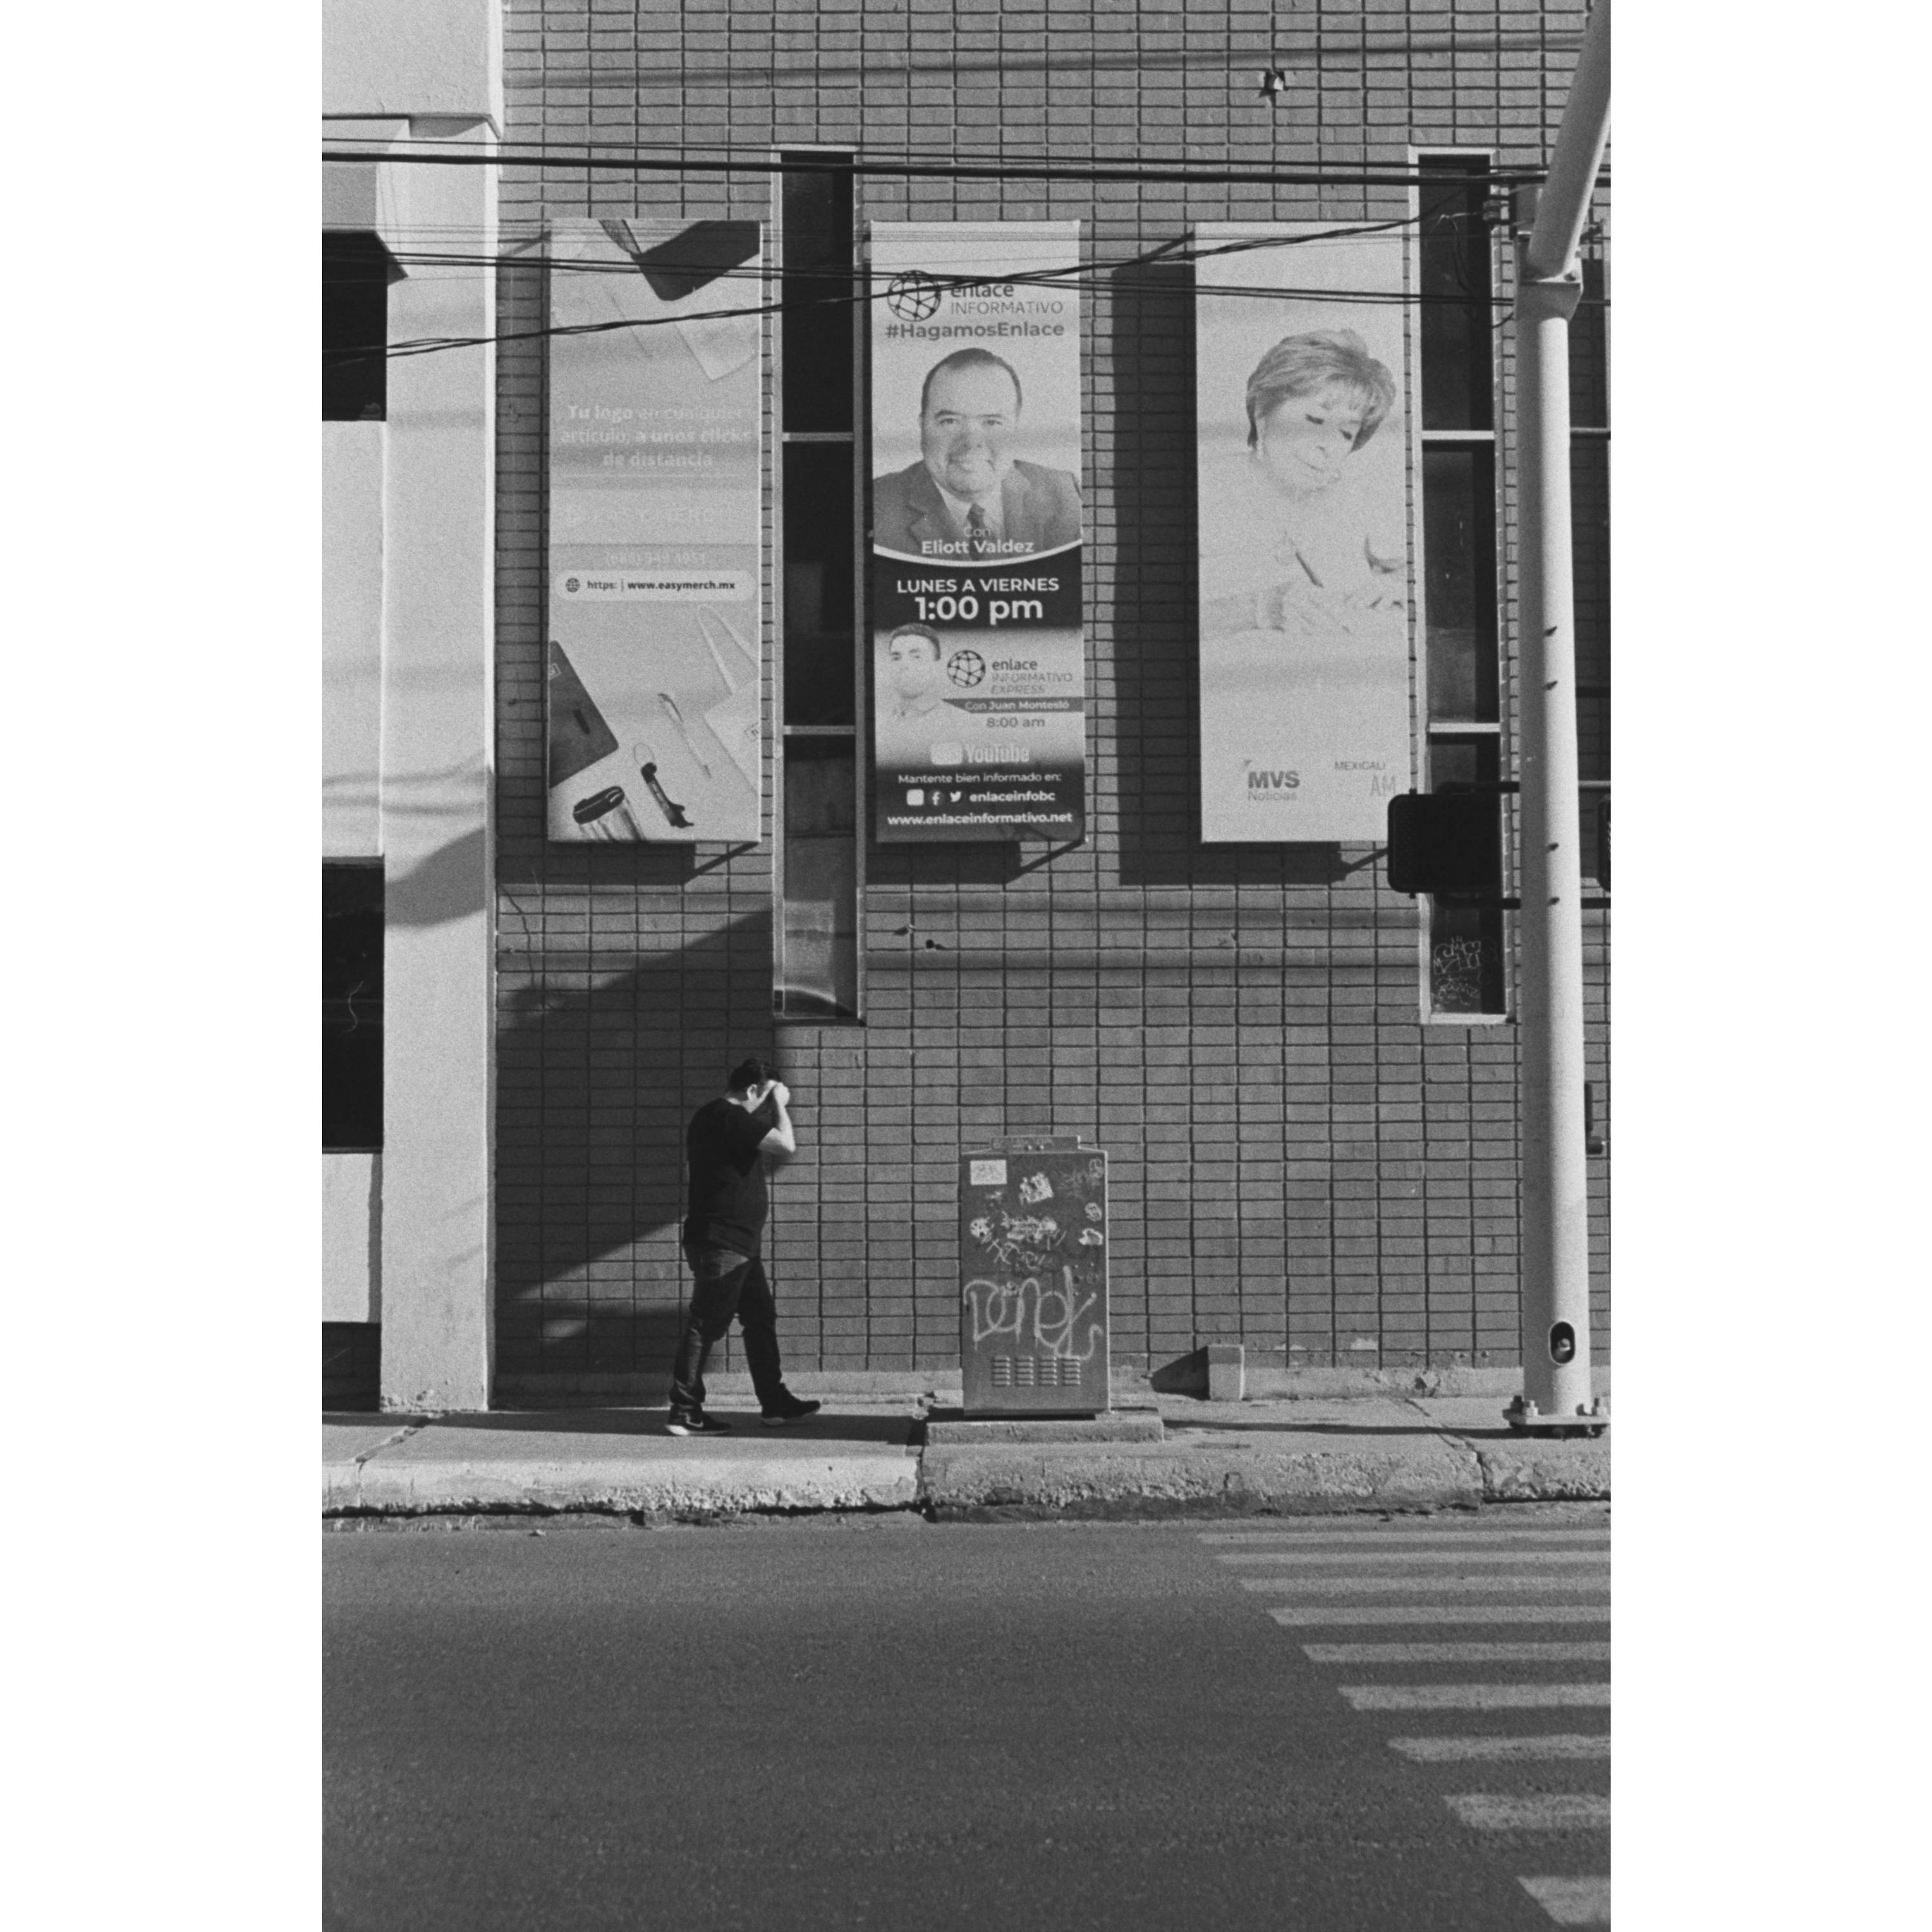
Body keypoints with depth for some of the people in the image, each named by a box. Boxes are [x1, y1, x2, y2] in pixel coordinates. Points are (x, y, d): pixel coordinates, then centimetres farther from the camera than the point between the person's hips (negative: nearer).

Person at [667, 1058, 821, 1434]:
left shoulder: (709, 1117, 15)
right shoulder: (731, 1118, -18)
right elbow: (787, 1144, -21)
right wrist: (780, 1104, -8)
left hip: (737, 1246, 11)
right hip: (721, 1244, -11)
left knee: (761, 1319, 14)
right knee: (705, 1326, -5)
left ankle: (774, 1403, 20)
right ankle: (684, 1413, 0)